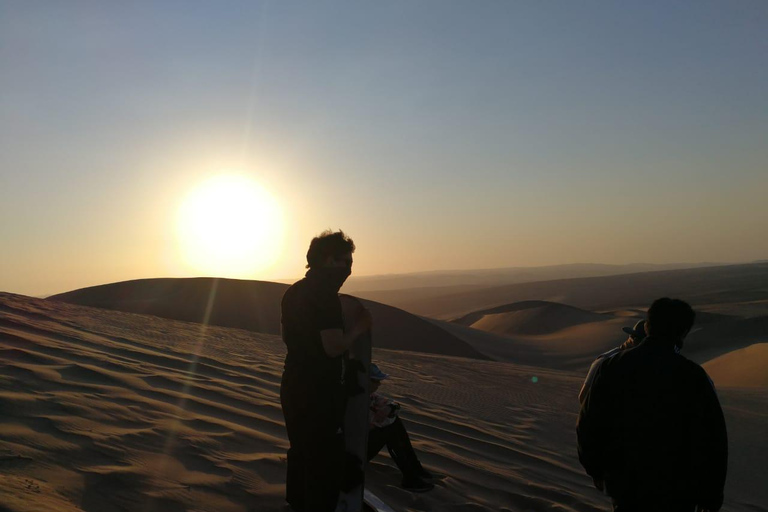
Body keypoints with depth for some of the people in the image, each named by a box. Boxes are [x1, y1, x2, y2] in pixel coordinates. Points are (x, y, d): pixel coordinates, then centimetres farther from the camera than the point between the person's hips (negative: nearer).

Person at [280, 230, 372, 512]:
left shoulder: (294, 291, 8)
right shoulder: (325, 294, -21)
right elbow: (334, 347, -26)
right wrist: (358, 327, -11)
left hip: (293, 387, 9)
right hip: (319, 393, -9)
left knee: (300, 452, 23)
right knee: (325, 462, 2)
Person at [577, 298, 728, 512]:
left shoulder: (612, 366, -7)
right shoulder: (692, 376, -16)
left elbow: (589, 424, -1)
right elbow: (711, 441, -14)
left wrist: (596, 469, 14)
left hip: (623, 482, 3)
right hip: (675, 493, -2)